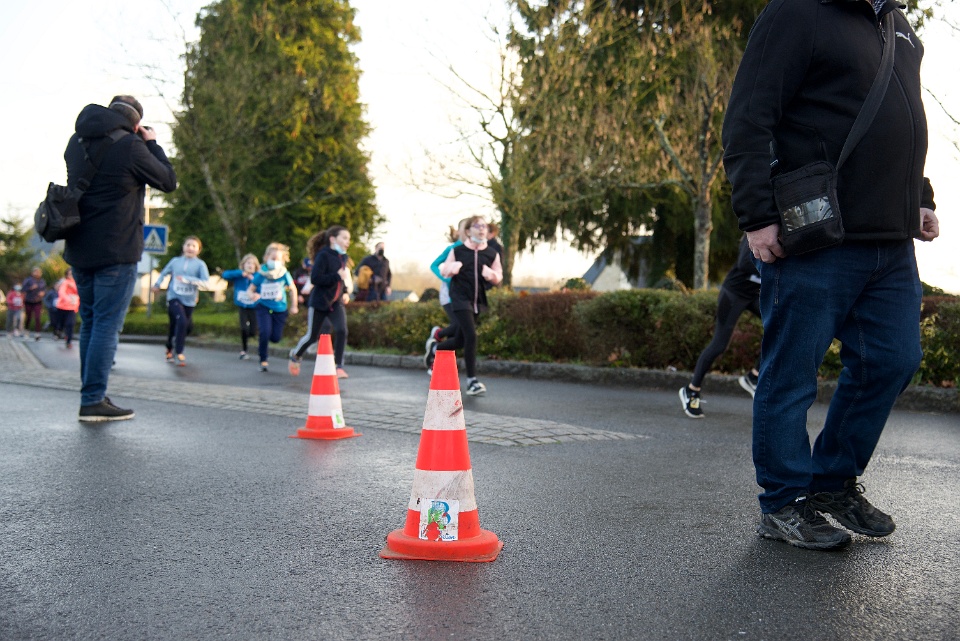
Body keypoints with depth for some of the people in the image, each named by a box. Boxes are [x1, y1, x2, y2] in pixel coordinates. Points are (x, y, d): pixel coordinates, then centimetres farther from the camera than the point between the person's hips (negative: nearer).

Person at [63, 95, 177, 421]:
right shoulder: (130, 146, -13)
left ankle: (92, 394, 19)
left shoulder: (77, 143, 10)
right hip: (116, 251, -7)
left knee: (90, 322, 15)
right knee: (107, 324, -5)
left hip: (79, 250, 7)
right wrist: (152, 143, 10)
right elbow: (168, 181, -3)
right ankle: (93, 400, -6)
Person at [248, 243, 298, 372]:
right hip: (263, 307, -1)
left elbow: (293, 289, 8)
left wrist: (293, 306, 10)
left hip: (280, 309, 2)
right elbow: (251, 289, -1)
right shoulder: (260, 275, -8)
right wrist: (252, 295, -24)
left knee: (276, 337, -1)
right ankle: (263, 360, -1)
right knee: (265, 332, -19)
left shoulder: (284, 274, -7)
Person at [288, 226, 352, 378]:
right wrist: (337, 276, -29)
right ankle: (296, 354, 38)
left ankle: (339, 366, -8)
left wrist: (344, 291, 9)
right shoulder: (323, 256, -17)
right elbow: (315, 278, -26)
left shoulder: (342, 257, 5)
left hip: (336, 303, 5)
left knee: (341, 331, -17)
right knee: (312, 336, 8)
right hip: (319, 302, -5)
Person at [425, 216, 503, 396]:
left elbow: (498, 277, 13)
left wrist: (491, 275, -10)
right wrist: (452, 268, -14)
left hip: (478, 300, 5)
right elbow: (444, 271, 8)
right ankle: (471, 381, -11)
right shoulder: (457, 251, -1)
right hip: (460, 298, -4)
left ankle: (434, 350, 41)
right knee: (471, 335, -17)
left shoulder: (492, 253, 6)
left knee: (460, 340, 11)